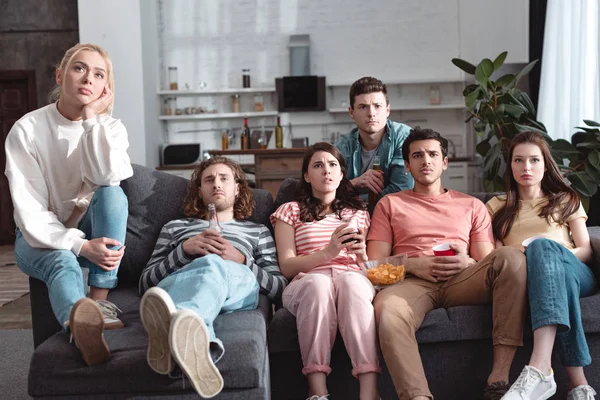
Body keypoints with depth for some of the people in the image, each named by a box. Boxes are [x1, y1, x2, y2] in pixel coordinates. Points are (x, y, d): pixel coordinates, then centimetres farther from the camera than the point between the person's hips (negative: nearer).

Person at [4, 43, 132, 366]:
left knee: (113, 194, -29)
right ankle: (82, 326, -71)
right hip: (42, 238, -2)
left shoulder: (111, 128, -5)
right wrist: (80, 245, -30)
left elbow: (107, 177, -27)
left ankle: (99, 303, -32)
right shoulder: (27, 129, -13)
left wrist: (92, 117, -24)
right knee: (62, 261, -37)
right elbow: (29, 210, -18)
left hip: (91, 233, 3)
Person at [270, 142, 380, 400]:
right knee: (318, 281, -39)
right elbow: (287, 267, 4)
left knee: (350, 279, -37)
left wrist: (362, 254, -4)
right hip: (305, 285, -1)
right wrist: (328, 252, -12)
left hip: (353, 281, 1)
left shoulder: (358, 212, 25)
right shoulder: (290, 211, 17)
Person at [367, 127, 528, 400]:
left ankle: (499, 377, -31)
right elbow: (375, 262, 13)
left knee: (511, 257, -30)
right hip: (414, 282, -1)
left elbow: (488, 261, 17)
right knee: (386, 308, -39)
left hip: (462, 279, 2)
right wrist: (412, 264, -7)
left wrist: (467, 262, -7)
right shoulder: (390, 204, 24)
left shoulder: (472, 206, 27)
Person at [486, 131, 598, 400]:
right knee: (542, 249, -39)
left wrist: (555, 253, -9)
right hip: (522, 275, 0)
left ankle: (539, 368, -57)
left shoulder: (566, 200, 25)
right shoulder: (497, 207, 25)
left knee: (543, 246, -37)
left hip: (575, 274, 0)